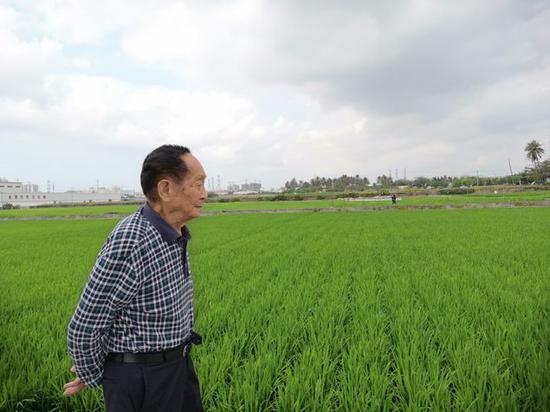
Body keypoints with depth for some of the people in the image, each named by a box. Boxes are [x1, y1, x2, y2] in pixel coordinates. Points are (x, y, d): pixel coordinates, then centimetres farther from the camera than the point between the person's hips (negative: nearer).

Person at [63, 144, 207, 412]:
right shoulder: (128, 245, -30)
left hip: (176, 366, 8)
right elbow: (83, 328, -20)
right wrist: (92, 377, -1)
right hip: (143, 380, -8)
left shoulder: (172, 235, 0)